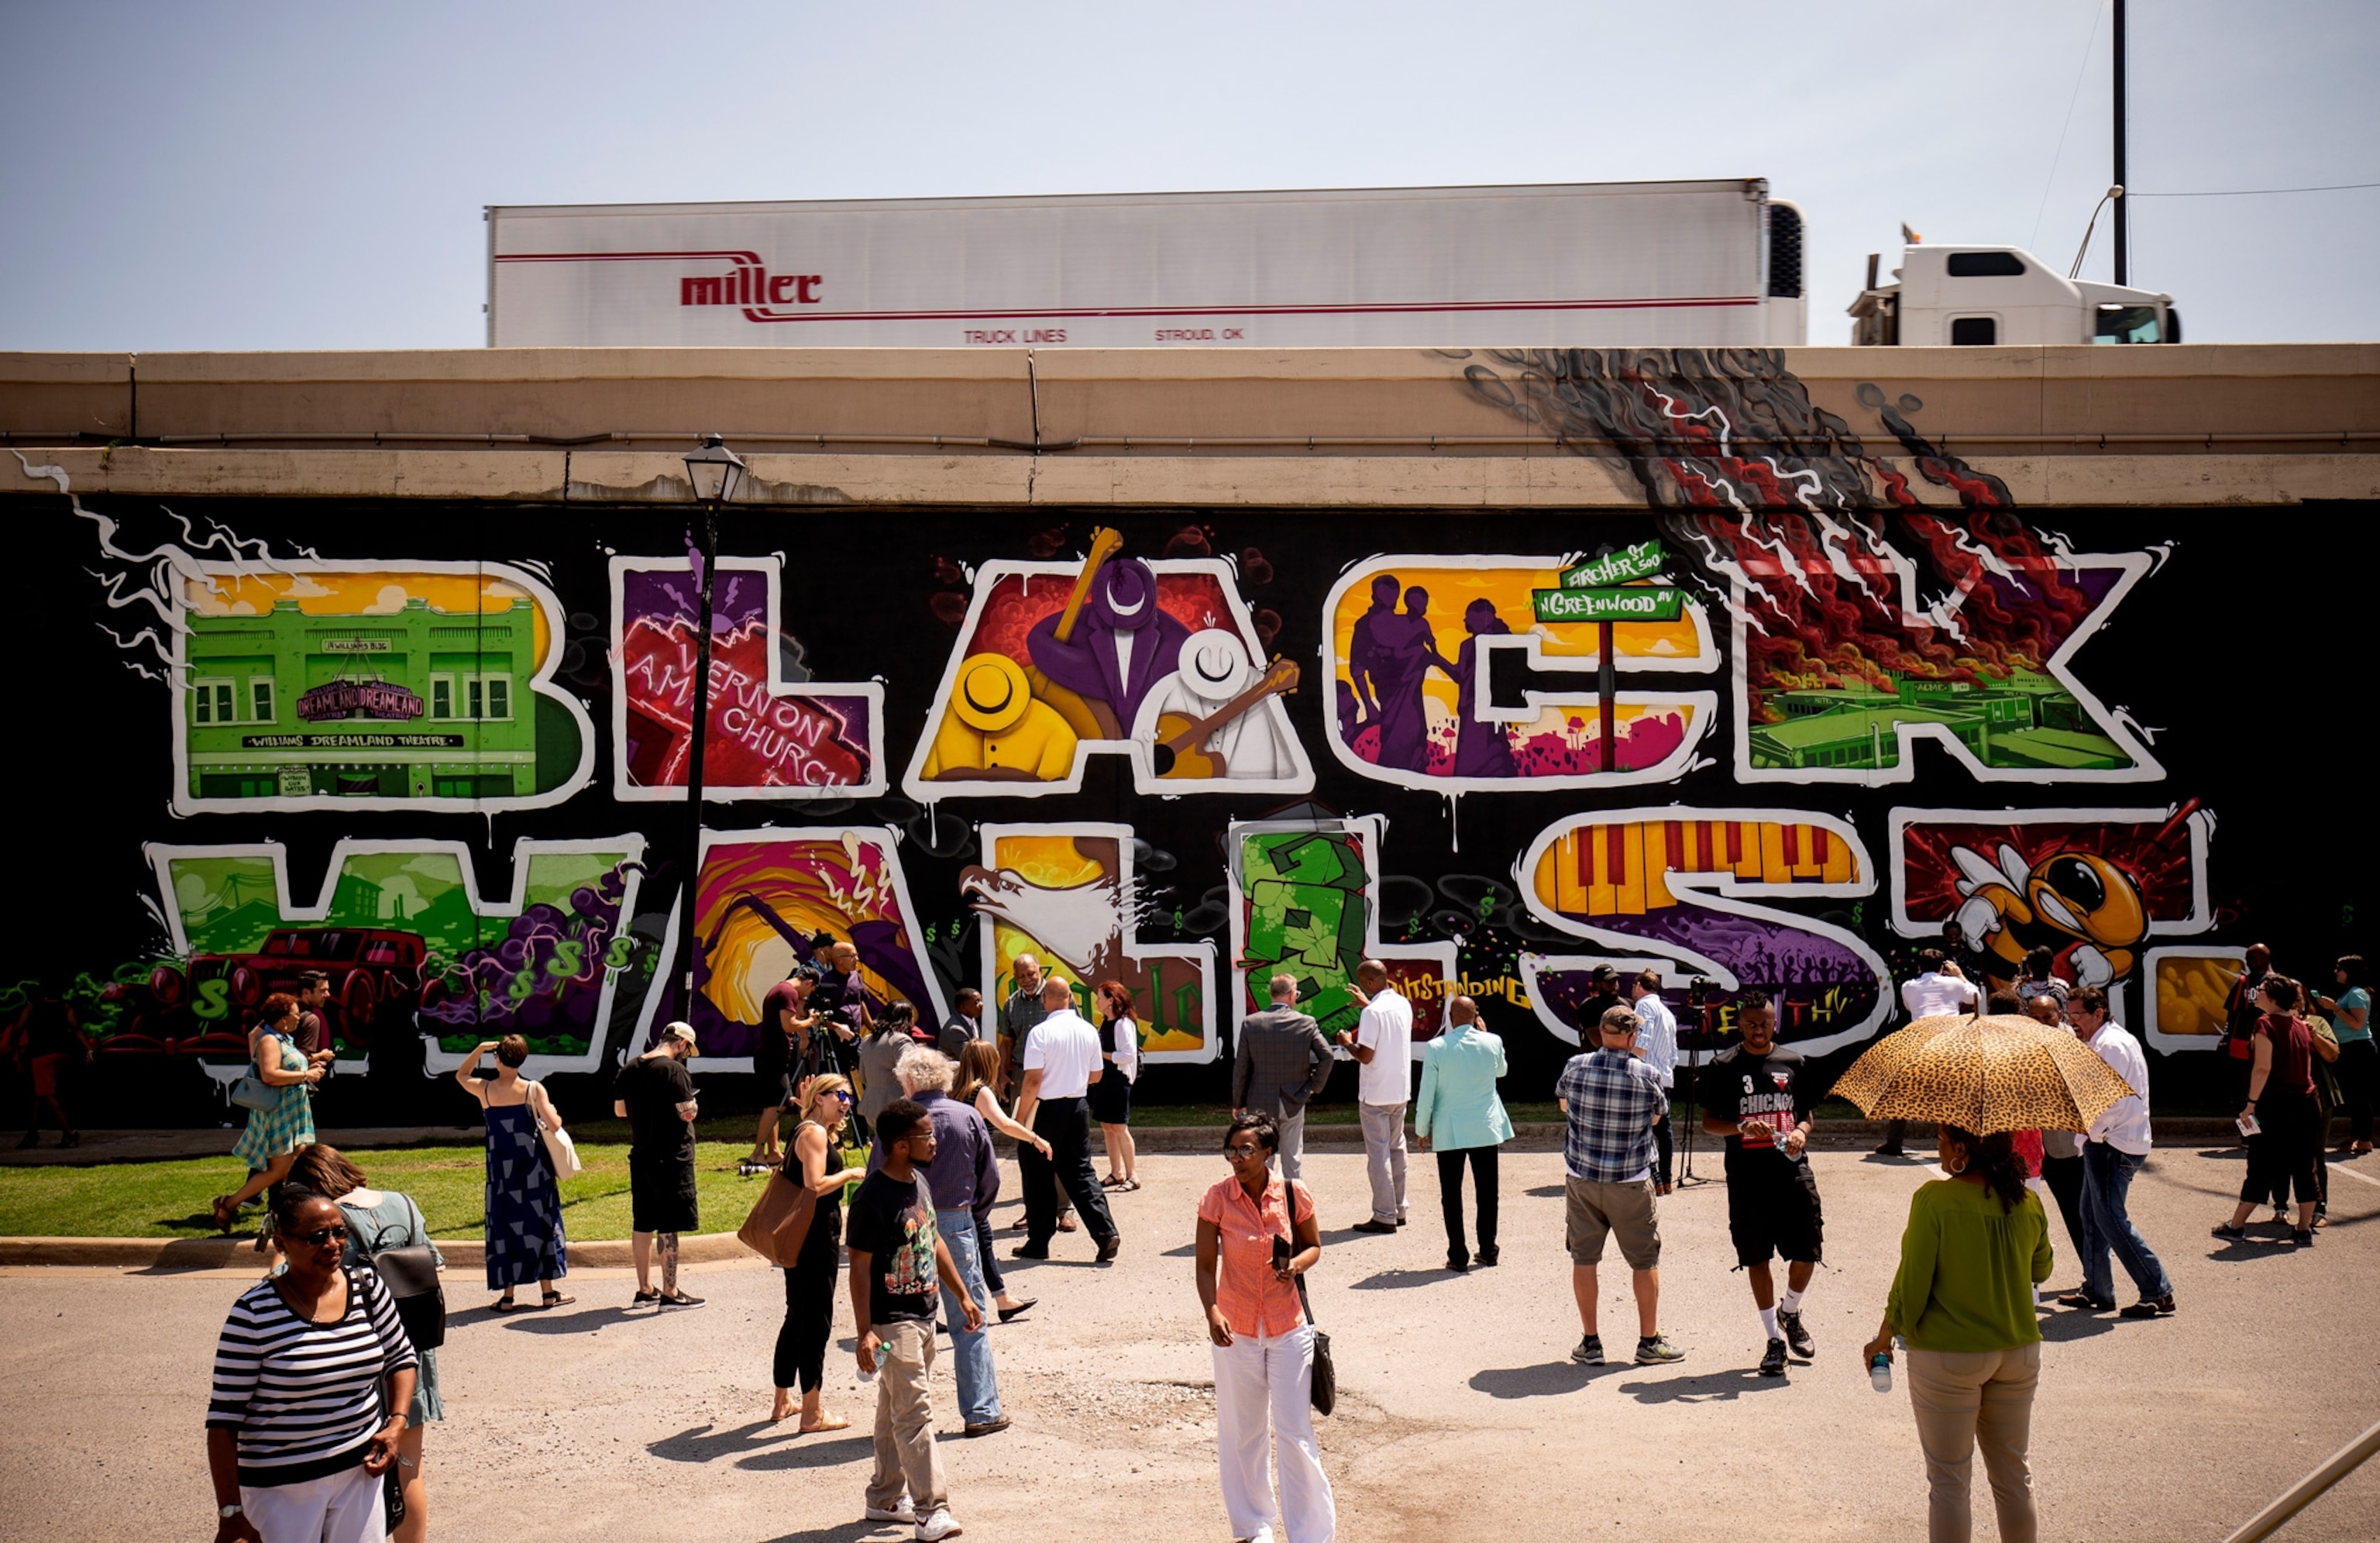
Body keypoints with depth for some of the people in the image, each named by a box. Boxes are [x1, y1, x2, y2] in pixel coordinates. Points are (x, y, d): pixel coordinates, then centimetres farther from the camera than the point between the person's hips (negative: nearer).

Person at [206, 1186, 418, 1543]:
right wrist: (230, 1513, -12)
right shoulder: (255, 1313, -15)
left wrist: (398, 1422, -2)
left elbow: (401, 1357, 13)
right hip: (282, 1485, -4)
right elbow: (223, 1419, -11)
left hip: (360, 1471, 4)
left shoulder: (367, 1288, -2)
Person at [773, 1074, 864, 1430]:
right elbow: (816, 1186, -23)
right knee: (817, 1321, -4)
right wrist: (852, 1174, -12)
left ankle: (783, 1401, 29)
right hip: (816, 1236, -10)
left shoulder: (814, 1131, 15)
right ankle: (813, 1412, 1)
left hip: (799, 1238, 10)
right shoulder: (814, 1133, -14)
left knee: (797, 1317, 18)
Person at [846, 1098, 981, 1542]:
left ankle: (886, 1498, 28)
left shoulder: (919, 1184, 8)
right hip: (892, 1322, -9)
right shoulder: (873, 1198, -20)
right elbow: (859, 1267, -19)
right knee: (915, 1414, -9)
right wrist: (864, 1331, -22)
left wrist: (962, 1296, 20)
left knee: (895, 1411, 17)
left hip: (923, 1315, 9)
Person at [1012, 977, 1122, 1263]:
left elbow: (1033, 1081, -17)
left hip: (1047, 1110, -5)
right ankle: (1106, 1232, -2)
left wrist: (1019, 1119, -10)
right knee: (1079, 1172, 11)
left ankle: (1038, 1243, 15)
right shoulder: (1089, 1031, 3)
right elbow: (1095, 1076, 12)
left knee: (1039, 1176, 8)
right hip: (1078, 1108, 5)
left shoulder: (1041, 1032, -15)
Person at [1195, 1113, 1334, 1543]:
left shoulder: (1294, 1195, -8)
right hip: (1236, 1331, 1)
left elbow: (1314, 1246, 7)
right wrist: (1212, 1313, -22)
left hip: (1288, 1329, 0)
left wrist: (1297, 1264, -15)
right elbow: (1205, 1265, -6)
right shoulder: (1216, 1199, -10)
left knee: (1295, 1433, 0)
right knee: (1241, 1434, 12)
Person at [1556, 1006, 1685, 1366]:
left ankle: (1590, 1343, 13)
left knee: (1584, 1258, 9)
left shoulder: (1576, 1067, -6)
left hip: (1581, 1178, 2)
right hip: (1630, 1182, -2)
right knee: (1645, 1260, 11)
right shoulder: (1647, 1075, -12)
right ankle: (1649, 1342, 16)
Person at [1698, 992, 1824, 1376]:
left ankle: (1790, 1314, 31)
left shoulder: (1793, 1062, 8)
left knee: (1807, 1252, 1)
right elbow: (1709, 1121, 3)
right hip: (1747, 1176, -2)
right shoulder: (1723, 1066, 1)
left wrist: (1801, 1131, -7)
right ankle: (1774, 1340, 17)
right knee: (1757, 1258, 4)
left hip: (1793, 1171, 2)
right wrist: (1742, 1128, -16)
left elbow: (1807, 1113, 15)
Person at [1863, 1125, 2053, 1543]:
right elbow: (2040, 1271, 13)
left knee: (1948, 1480, 7)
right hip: (2019, 1352, 5)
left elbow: (1912, 1283, -14)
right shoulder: (2027, 1203, -4)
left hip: (1948, 1356, -5)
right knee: (2012, 1473, 19)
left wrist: (1885, 1338, -1)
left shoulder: (1934, 1199, -19)